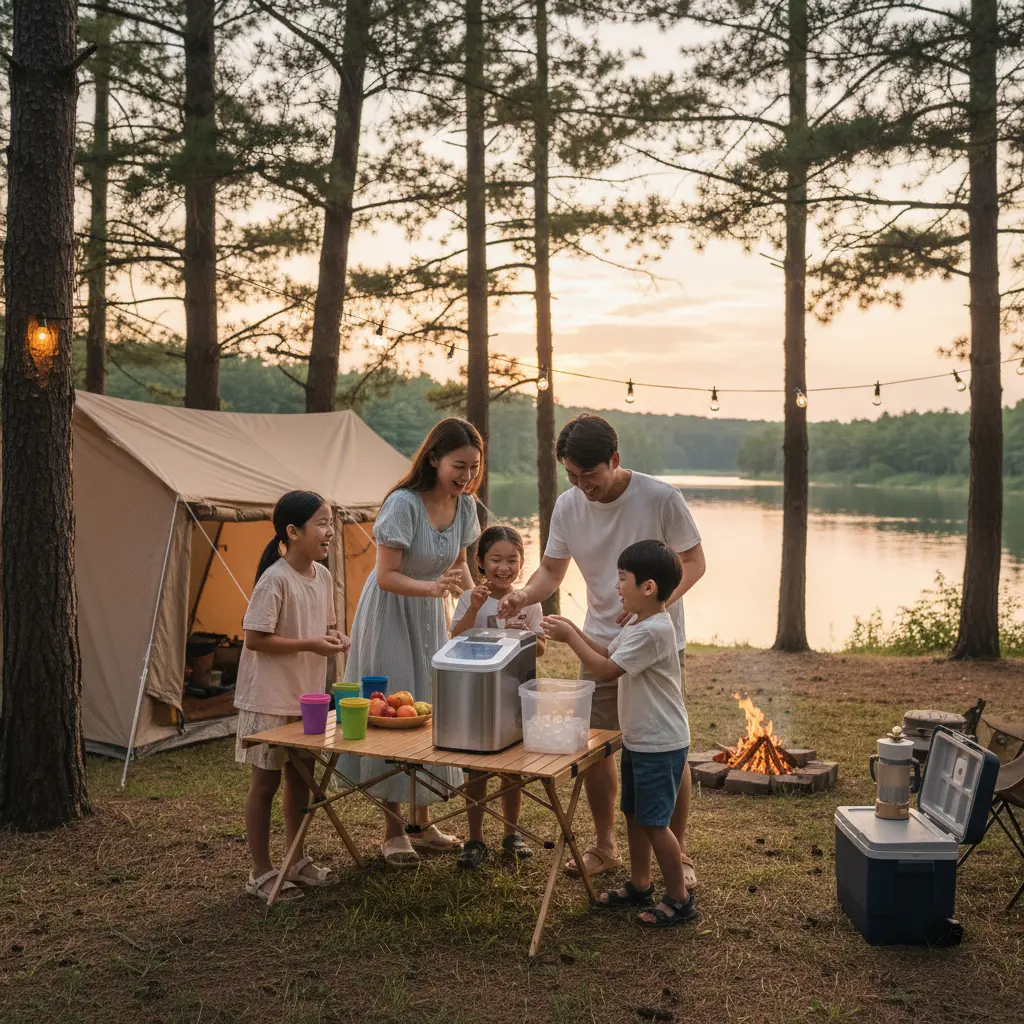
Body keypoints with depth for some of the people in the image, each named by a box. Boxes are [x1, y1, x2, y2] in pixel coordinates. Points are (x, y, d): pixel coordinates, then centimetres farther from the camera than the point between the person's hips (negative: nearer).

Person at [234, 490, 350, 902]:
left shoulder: (322, 577, 3)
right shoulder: (275, 580, -21)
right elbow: (254, 638, -22)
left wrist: (334, 637, -5)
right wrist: (310, 645, -24)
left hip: (307, 695, 8)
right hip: (270, 698, -8)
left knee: (300, 777, 17)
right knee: (265, 782, 4)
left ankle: (297, 862, 32)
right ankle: (261, 874, 16)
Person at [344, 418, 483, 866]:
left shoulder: (464, 505, -7)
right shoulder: (403, 504, -27)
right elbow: (386, 576, -26)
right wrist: (433, 587, -40)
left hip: (430, 615, 7)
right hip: (390, 615, -6)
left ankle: (423, 822, 27)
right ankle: (393, 828, 15)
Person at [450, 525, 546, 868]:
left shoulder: (527, 601, 0)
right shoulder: (470, 599, -6)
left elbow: (540, 650, 1)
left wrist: (524, 633, -19)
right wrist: (474, 608, -26)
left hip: (515, 695, 2)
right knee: (476, 770, 5)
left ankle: (511, 834, 30)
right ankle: (475, 840, 19)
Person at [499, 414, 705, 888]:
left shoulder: (659, 497, -15)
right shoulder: (568, 505, -3)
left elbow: (694, 560, -9)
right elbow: (552, 569, 3)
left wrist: (657, 605, -26)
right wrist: (524, 595, -19)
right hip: (600, 642, 4)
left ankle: (678, 853, 19)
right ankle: (605, 847, 26)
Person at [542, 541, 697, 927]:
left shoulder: (653, 631, -25)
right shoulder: (637, 623, 7)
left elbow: (606, 670, -24)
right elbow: (608, 654, 17)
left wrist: (569, 637, -17)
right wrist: (575, 632, 3)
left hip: (660, 745, -10)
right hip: (637, 740, 10)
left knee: (654, 821, -1)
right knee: (634, 814, 19)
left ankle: (679, 899, 12)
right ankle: (639, 885, 33)